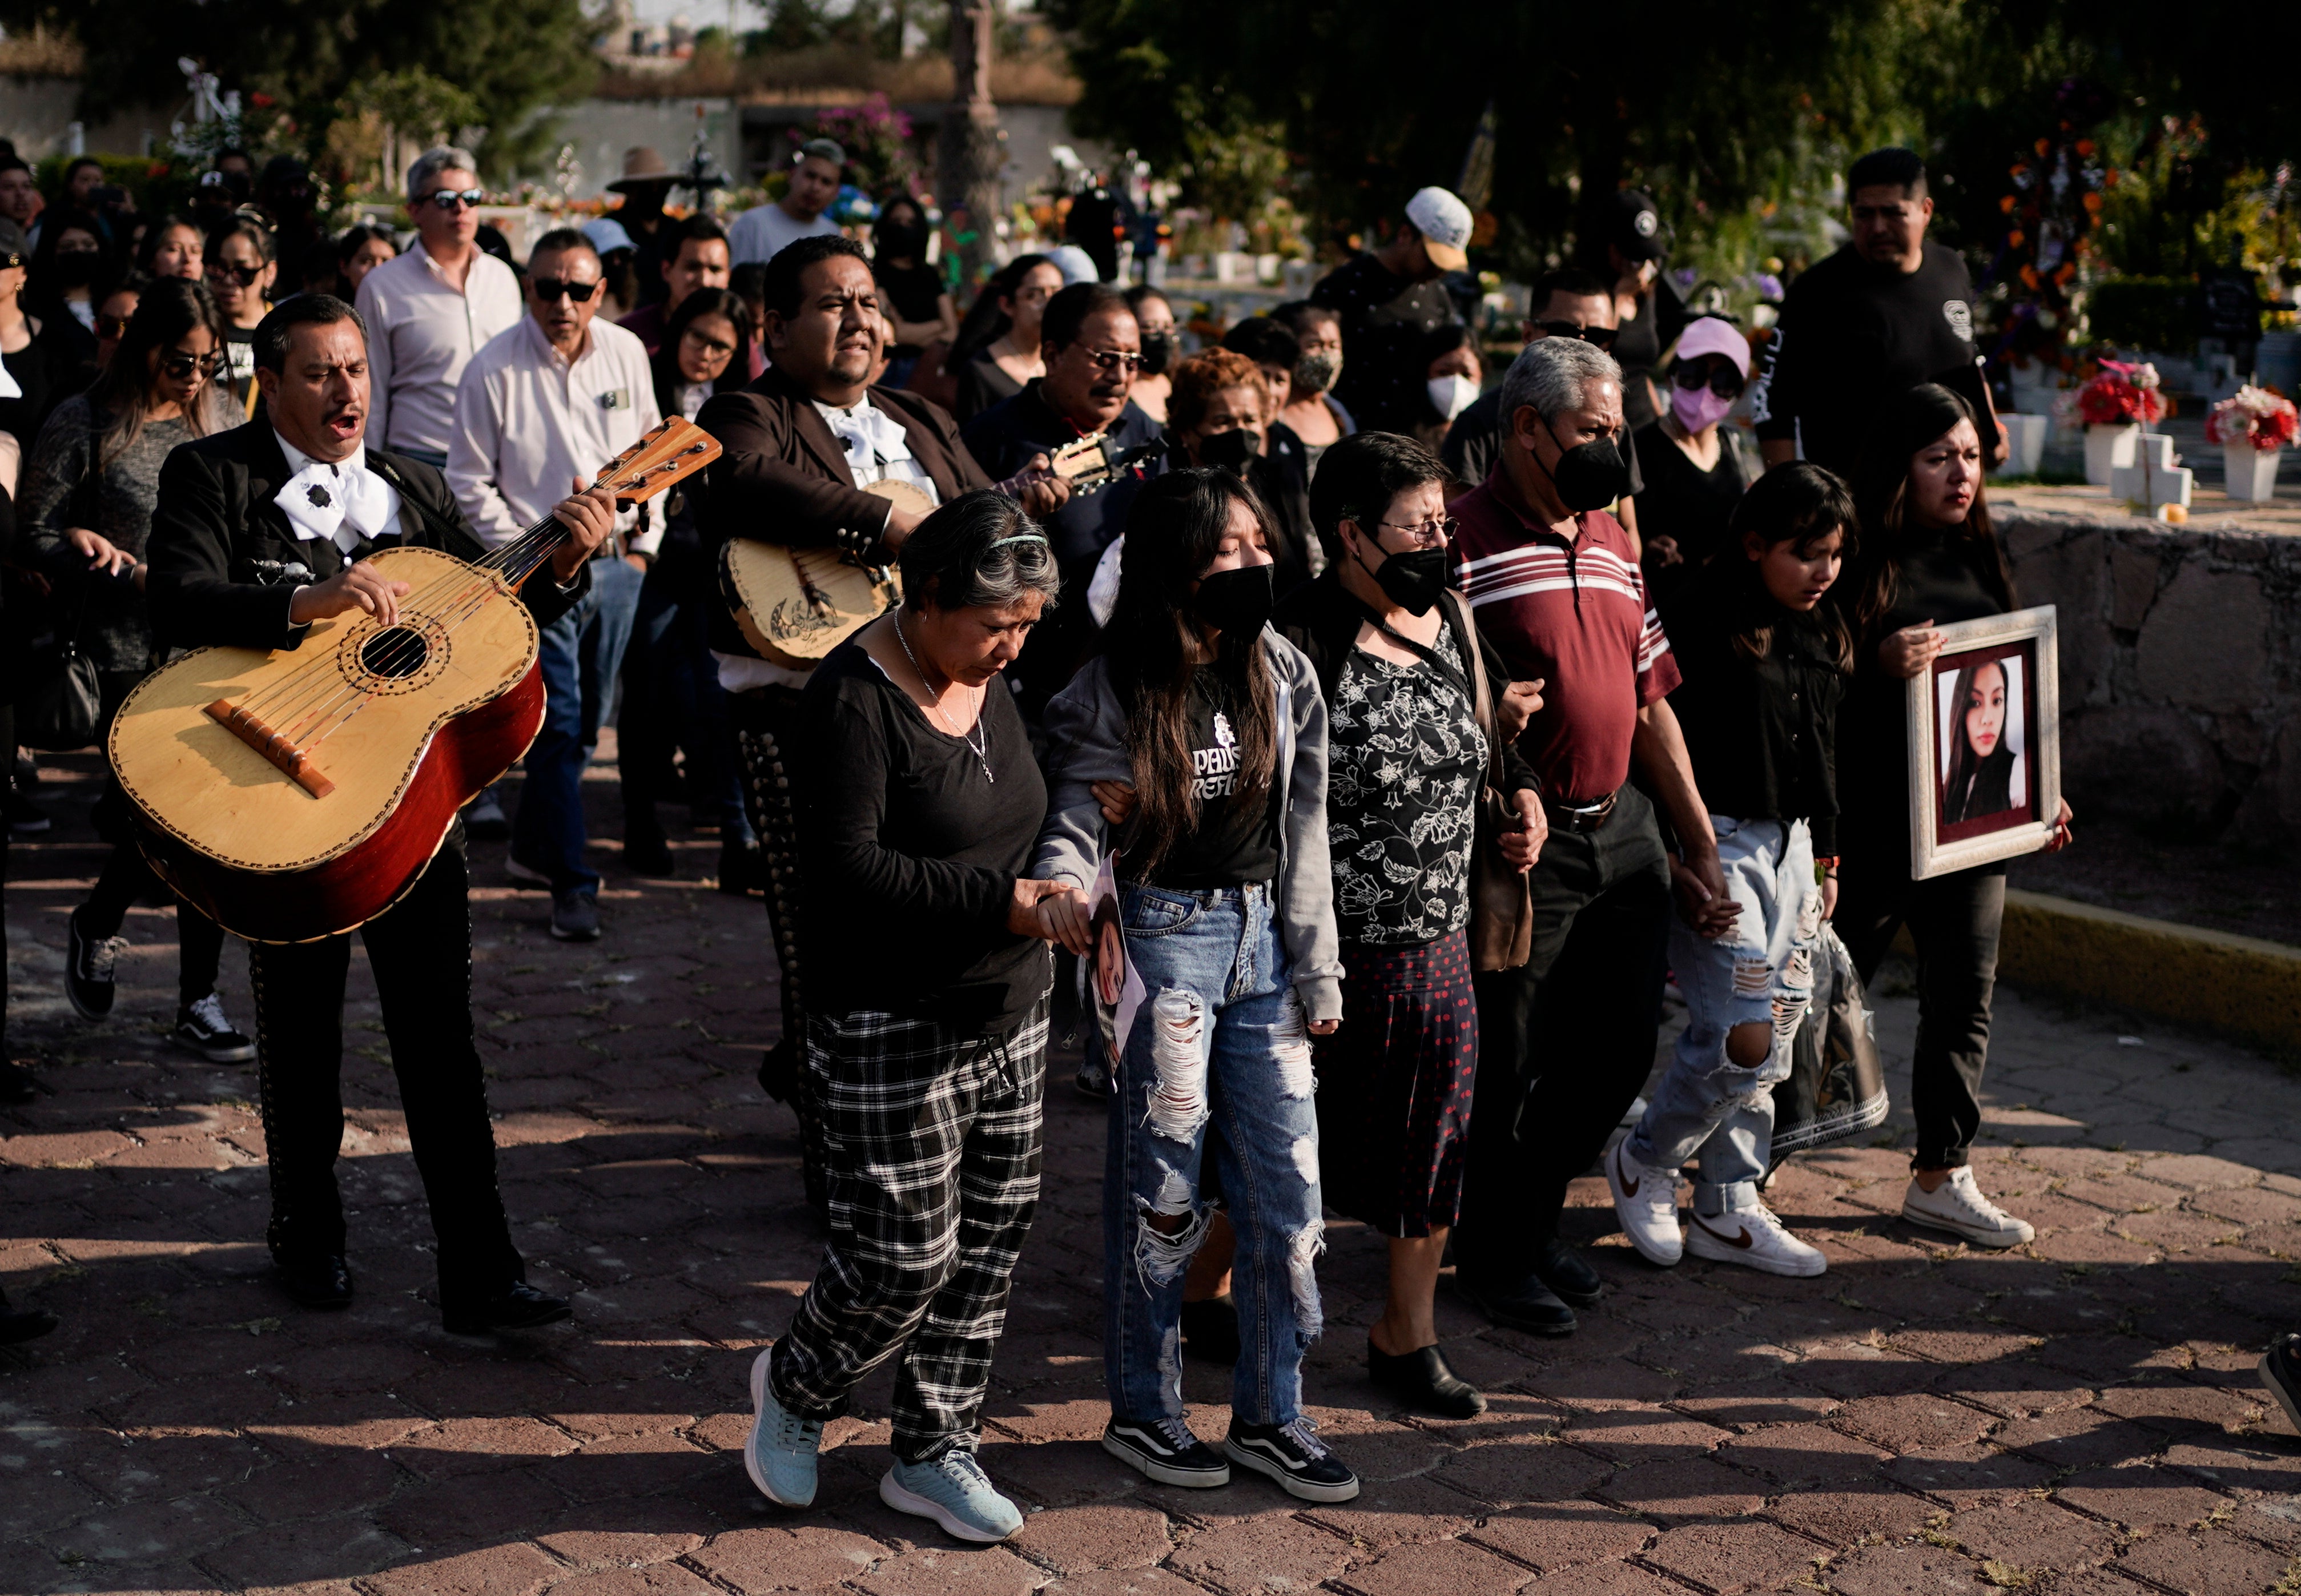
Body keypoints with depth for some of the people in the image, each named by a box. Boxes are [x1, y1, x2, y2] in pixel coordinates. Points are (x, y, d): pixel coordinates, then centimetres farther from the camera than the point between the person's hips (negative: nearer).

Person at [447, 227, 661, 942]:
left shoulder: (626, 353, 4)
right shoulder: (495, 368, -8)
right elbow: (470, 479, -4)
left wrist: (643, 543, 7)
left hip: (615, 563, 5)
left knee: (587, 723, 13)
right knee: (558, 722, -10)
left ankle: (533, 847, 31)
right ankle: (572, 885, -7)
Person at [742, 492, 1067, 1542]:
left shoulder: (989, 682, 9)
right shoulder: (855, 698, -17)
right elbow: (846, 869, -24)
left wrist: (1058, 886, 5)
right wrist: (999, 903, -26)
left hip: (1008, 1017, 8)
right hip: (893, 1032, -8)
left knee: (991, 1238, 11)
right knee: (905, 1255, -4)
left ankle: (934, 1452, 26)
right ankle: (795, 1386, 26)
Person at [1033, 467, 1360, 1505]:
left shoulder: (1284, 676, 4)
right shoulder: (1111, 692, -10)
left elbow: (1305, 828, 7)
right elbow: (1076, 819, -12)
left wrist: (1317, 972, 6)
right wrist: (1063, 885, -36)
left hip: (1263, 934, 5)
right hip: (1162, 938, -5)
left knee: (1287, 1183, 5)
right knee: (1160, 1186, 3)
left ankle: (1270, 1417, 19)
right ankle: (1143, 1411, 20)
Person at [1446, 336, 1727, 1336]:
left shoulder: (1612, 540, 14)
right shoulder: (1464, 541, -12)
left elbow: (1649, 699, 18)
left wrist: (1699, 839, 16)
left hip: (1623, 831, 8)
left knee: (1617, 1055, 14)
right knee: (1504, 1067, 4)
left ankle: (1534, 1220, 33)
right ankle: (1492, 1256, 23)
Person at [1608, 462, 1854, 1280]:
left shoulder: (1825, 636, 11)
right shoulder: (1702, 626, -14)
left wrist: (1825, 859, 19)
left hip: (1791, 846, 8)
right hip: (1716, 844, -8)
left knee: (1774, 1040, 9)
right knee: (1741, 1039, -11)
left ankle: (1728, 1210, 20)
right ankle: (1643, 1164, 12)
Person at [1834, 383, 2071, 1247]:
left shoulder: (1979, 559, 11)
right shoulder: (1861, 558, -10)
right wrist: (1880, 665, -29)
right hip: (1873, 815, -6)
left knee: (1963, 1000, 7)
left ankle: (1941, 1177, 18)